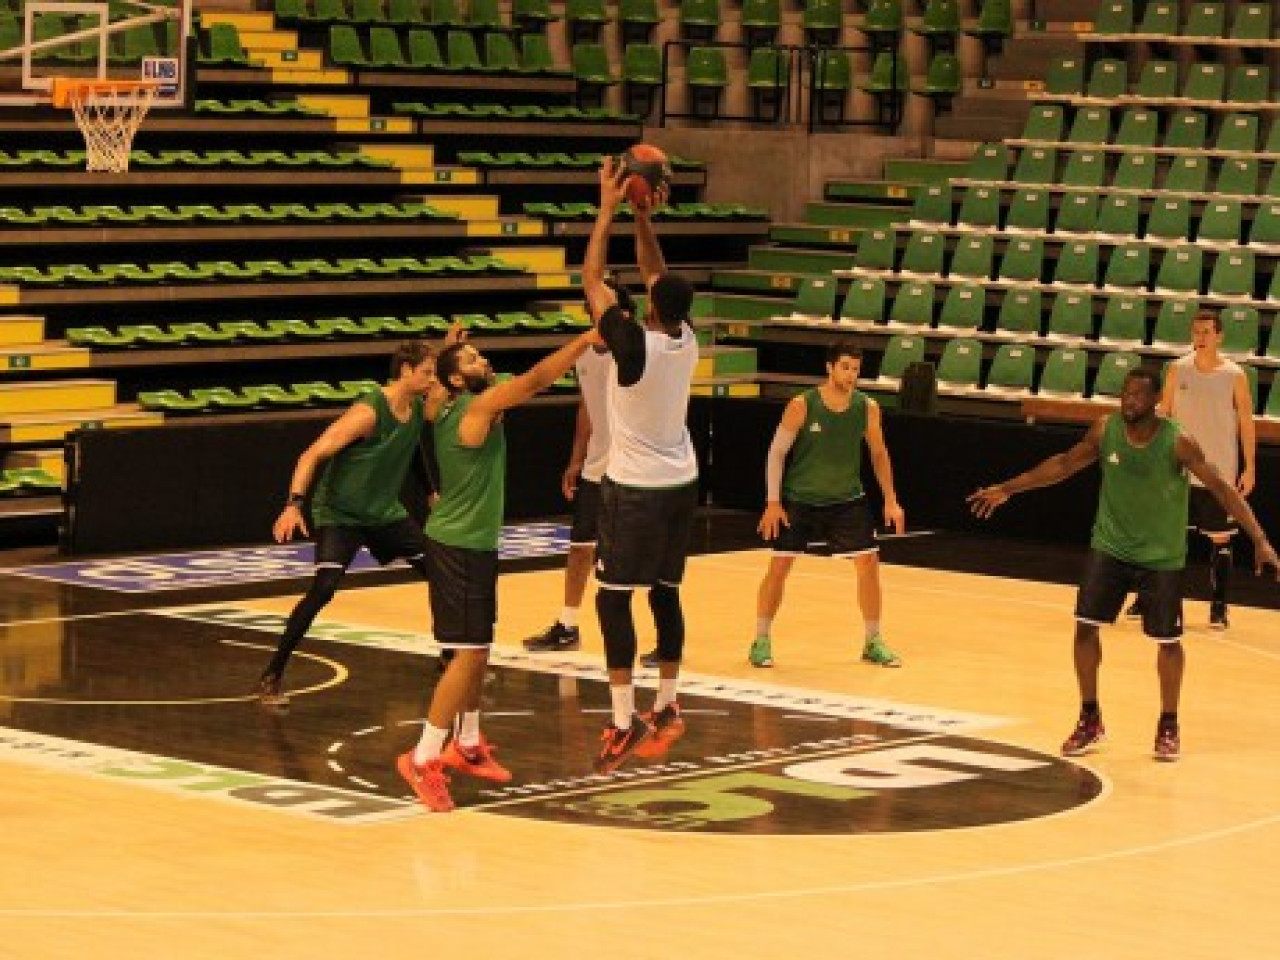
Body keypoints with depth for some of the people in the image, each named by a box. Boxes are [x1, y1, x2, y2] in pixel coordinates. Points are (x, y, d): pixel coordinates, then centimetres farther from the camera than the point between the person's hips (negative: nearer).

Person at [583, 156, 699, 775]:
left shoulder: (635, 344, -21)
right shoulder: (686, 339, -2)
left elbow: (591, 281, -13)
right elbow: (656, 274, 12)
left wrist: (609, 209, -9)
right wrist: (642, 214, 9)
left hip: (635, 489, -7)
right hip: (682, 485, 7)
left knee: (614, 597, -3)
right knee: (665, 594, 14)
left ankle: (624, 721, -8)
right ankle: (666, 709, 18)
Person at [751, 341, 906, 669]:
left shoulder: (867, 408, -8)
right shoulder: (802, 406, -17)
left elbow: (878, 453, 7)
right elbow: (777, 452, -10)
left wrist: (890, 500, 4)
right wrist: (773, 503, -13)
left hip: (848, 500, 3)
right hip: (799, 501, -3)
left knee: (869, 563, -2)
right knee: (779, 566, -2)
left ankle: (873, 642, 11)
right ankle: (762, 641, 11)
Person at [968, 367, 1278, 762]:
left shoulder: (1177, 443, -21)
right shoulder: (1105, 430, -11)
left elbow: (1222, 489, -16)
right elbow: (1063, 465, 4)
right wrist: (1006, 489, 3)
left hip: (1161, 556, -3)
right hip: (1110, 547, 3)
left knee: (1167, 640, 4)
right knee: (1085, 627, -4)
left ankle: (1168, 725, 24)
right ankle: (1090, 720, 13)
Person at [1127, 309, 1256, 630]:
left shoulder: (1235, 375, -7)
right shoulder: (1178, 369, 0)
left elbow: (1246, 423, -3)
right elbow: (1164, 414, 7)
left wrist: (1249, 468, -7)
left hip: (1220, 472, -2)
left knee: (1220, 538, 3)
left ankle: (1218, 606, 11)